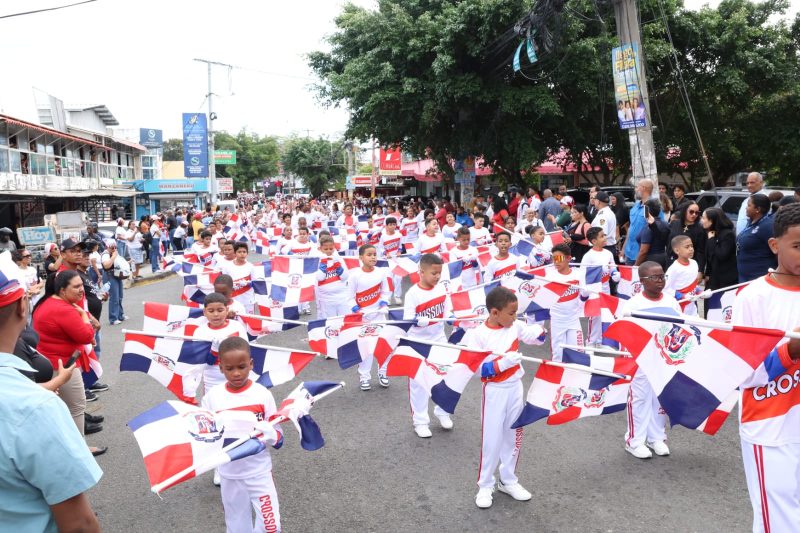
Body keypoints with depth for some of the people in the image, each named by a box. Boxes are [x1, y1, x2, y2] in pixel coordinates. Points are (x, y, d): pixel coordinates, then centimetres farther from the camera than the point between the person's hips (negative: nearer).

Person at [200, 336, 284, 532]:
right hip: (229, 474, 2)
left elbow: (278, 439, -6)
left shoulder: (263, 394, -11)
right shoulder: (212, 397, -7)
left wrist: (270, 434, -28)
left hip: (259, 472, -2)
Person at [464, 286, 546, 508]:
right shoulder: (477, 335, -18)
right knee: (492, 440, 4)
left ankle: (508, 480, 35)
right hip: (495, 392, -5)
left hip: (516, 389, 5)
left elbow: (537, 337, 11)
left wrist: (539, 330, -12)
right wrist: (503, 362, -28)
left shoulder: (515, 326, -3)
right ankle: (485, 486, 23)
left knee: (513, 437, 17)